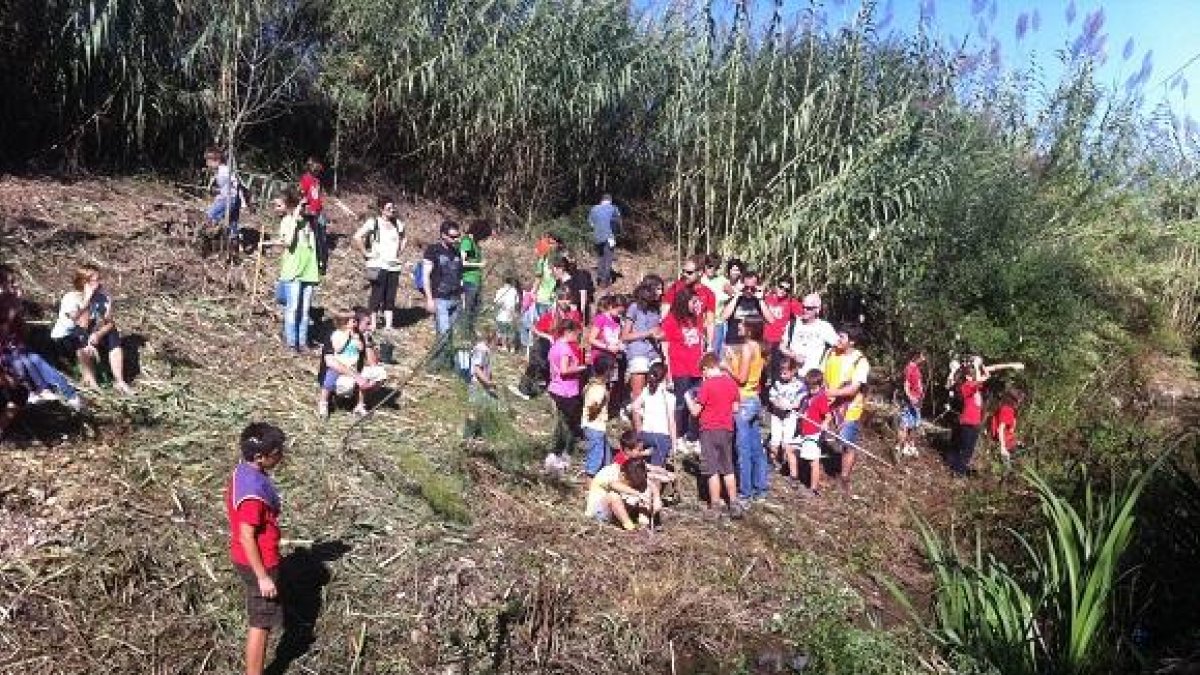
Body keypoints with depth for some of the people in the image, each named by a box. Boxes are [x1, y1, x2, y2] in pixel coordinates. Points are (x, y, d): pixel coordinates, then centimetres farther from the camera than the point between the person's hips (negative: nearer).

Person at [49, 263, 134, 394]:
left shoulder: (103, 297, -10)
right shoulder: (70, 298, -24)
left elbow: (110, 323, -13)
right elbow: (82, 324, -35)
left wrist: (98, 334, -33)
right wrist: (87, 298, -36)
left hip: (85, 336, 5)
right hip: (63, 339, -5)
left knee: (113, 335, -18)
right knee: (82, 336, -35)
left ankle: (119, 381, -20)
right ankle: (89, 378, -20)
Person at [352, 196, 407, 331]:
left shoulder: (398, 223, 11)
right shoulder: (373, 222, -5)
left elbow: (404, 238, 30)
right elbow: (357, 237, -9)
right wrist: (366, 253, -8)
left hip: (394, 266, 5)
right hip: (378, 265, -5)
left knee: (390, 298, 6)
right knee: (377, 296, -2)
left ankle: (388, 325, 11)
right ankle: (373, 325, 4)